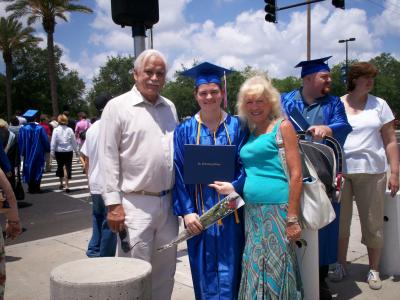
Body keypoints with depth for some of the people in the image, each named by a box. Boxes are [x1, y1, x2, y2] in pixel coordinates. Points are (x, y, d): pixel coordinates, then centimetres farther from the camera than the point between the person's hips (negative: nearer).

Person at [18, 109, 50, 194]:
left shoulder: (23, 129, -10)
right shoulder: (40, 128, -8)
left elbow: (21, 142, -7)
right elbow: (45, 141, -6)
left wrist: (22, 153, 0)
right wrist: (47, 149, 6)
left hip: (28, 154, 0)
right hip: (39, 153, 0)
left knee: (29, 169, 10)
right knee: (38, 170, 10)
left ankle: (31, 188, 13)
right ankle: (36, 187, 10)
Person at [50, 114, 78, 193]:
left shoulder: (56, 130, -7)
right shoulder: (69, 130, -4)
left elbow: (53, 142, -8)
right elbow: (74, 141, 2)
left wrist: (52, 152, -3)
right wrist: (76, 150, 12)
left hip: (59, 152, 1)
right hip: (68, 151, -1)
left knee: (60, 167, 17)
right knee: (68, 167, -1)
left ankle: (61, 184, 31)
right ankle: (66, 185, -10)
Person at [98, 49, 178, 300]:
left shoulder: (170, 108, 11)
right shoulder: (118, 106, -5)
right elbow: (108, 157, -8)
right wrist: (113, 203, -13)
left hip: (168, 201, 6)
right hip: (135, 204, -5)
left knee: (165, 270, 16)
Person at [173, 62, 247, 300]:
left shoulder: (237, 127, 2)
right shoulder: (185, 131, 2)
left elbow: (247, 165, 1)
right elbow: (179, 174, -1)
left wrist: (235, 187, -17)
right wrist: (186, 210, -9)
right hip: (200, 212, 1)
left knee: (229, 269, 6)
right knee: (204, 270, 9)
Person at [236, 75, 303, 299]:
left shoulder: (283, 126, -4)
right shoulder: (250, 133, 15)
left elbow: (296, 175, -10)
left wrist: (292, 218, -14)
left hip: (278, 210, -6)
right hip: (252, 211, 6)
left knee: (276, 272, 1)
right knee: (254, 272, 12)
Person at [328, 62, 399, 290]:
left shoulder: (379, 104, 6)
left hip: (371, 171, 0)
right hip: (340, 171, 0)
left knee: (373, 223, 5)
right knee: (340, 221, 9)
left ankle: (374, 270, 23)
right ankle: (341, 265, 26)